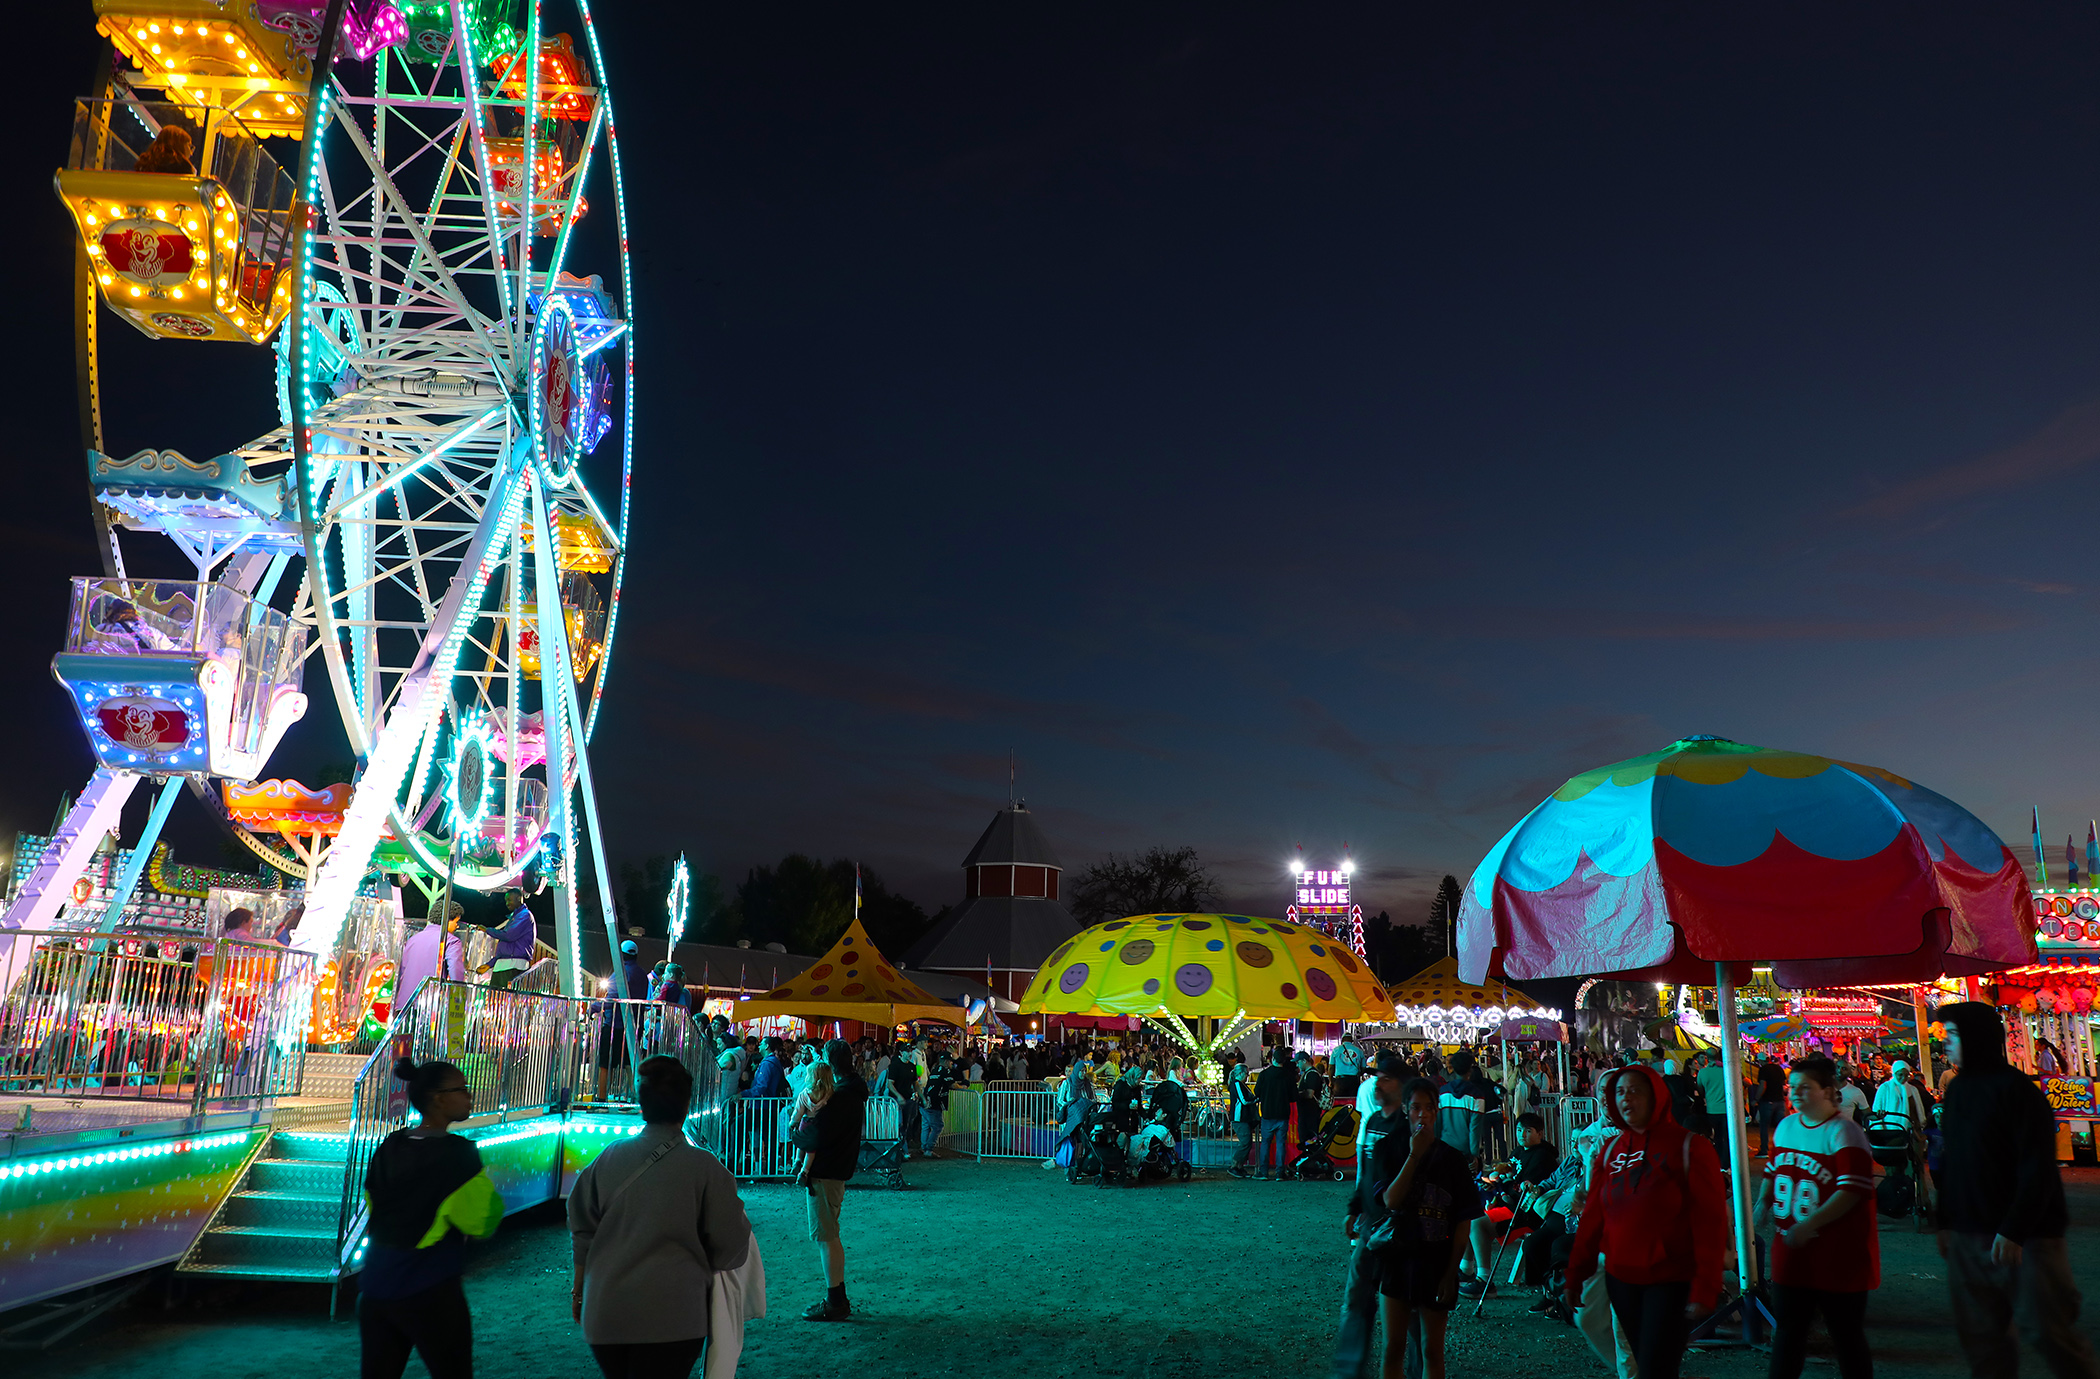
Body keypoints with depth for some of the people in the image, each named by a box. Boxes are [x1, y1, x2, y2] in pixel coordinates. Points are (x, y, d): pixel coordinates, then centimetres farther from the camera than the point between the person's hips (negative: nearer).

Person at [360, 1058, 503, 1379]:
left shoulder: (387, 1148, 5)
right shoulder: (457, 1153, -15)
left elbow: (372, 1205, 17)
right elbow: (482, 1223, -12)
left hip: (374, 1290, 6)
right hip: (430, 1293, -6)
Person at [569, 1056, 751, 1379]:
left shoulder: (609, 1157, 0)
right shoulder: (704, 1167, -10)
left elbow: (582, 1234, 9)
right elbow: (729, 1252, -4)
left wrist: (578, 1291, 23)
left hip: (604, 1316, 4)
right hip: (671, 1319, -4)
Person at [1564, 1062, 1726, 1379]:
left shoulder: (1689, 1147, -8)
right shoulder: (1612, 1150, 6)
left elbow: (1709, 1222, -10)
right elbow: (1593, 1215, 7)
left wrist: (1705, 1289, -14)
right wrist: (1575, 1273, 6)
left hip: (1671, 1281, -5)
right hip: (1621, 1279, 5)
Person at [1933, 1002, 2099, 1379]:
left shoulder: (2017, 1089, -12)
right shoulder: (1956, 1090, 10)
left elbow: (2038, 1168, -16)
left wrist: (2014, 1231, -21)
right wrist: (1944, 1221, 12)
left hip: (2024, 1237, -7)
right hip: (1967, 1236, 7)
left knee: (2047, 1330, 0)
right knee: (1979, 1334, 10)